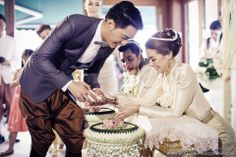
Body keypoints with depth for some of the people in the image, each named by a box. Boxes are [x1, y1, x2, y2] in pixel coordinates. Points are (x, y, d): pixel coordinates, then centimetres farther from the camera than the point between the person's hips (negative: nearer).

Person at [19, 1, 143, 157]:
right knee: (43, 139, 3)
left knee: (78, 135, 4)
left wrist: (96, 91, -14)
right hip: (38, 84, -5)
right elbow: (39, 58, -27)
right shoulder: (75, 23, -29)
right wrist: (70, 84, -36)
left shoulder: (109, 46, -8)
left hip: (64, 87, 6)